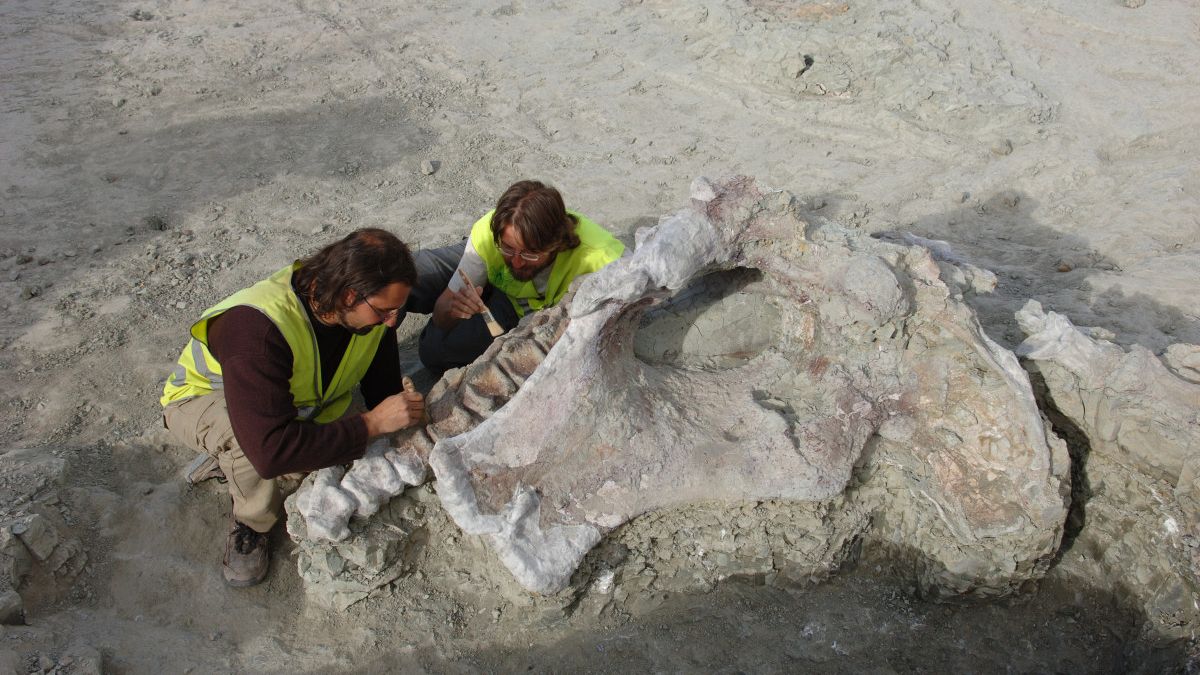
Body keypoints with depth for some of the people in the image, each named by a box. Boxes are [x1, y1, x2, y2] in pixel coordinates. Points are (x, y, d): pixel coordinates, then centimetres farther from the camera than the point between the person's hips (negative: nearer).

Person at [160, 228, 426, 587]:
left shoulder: (371, 310, -20)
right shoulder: (256, 325, -42)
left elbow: (384, 391, -4)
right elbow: (271, 449, -47)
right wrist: (371, 424, -42)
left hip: (301, 406, 7)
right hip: (203, 399, -6)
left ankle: (229, 460, 7)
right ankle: (252, 525, -9)